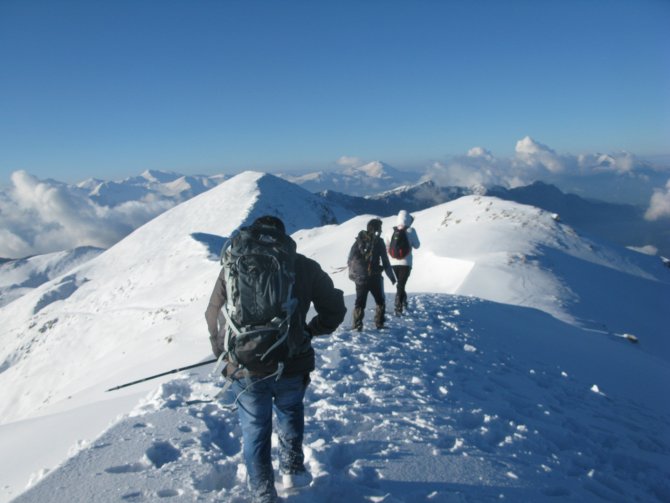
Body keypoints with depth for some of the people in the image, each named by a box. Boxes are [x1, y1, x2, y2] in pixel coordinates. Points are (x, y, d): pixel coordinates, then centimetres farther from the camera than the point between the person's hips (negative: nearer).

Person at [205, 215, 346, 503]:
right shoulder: (305, 267, -1)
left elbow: (214, 317, 3)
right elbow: (334, 309, 3)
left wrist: (223, 356, 18)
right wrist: (312, 330, 21)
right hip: (292, 364, 1)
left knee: (255, 431, 17)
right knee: (290, 413, 30)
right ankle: (292, 470, 39)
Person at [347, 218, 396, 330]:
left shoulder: (359, 240, 3)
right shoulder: (379, 242, -7)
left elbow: (350, 259, 5)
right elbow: (385, 262, -5)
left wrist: (351, 272, 17)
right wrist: (392, 276, 4)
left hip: (360, 278, 3)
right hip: (375, 278, -3)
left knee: (360, 302, 10)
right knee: (380, 301, 15)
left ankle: (357, 324, 1)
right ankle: (379, 323, 13)